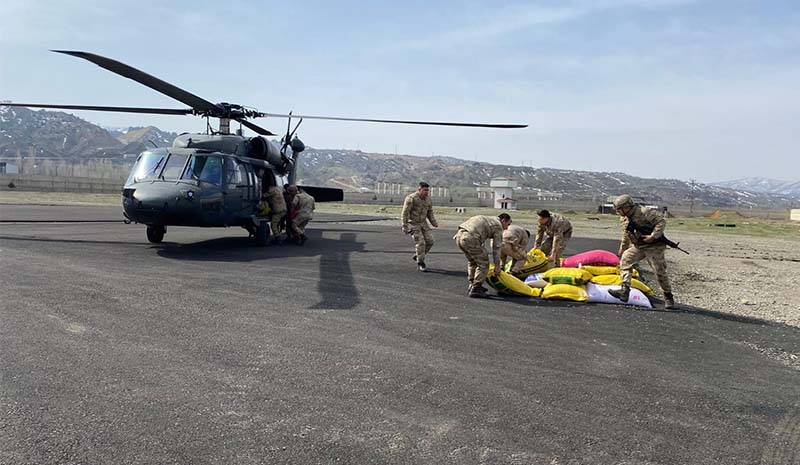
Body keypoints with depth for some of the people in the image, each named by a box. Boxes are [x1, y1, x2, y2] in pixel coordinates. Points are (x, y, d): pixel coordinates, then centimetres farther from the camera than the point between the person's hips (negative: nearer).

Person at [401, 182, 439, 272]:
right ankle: (420, 264, 0)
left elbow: (430, 212, 11)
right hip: (412, 224, -6)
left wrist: (434, 223, -1)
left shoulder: (428, 199, 1)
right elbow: (405, 212, -18)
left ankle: (418, 256, 19)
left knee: (430, 241, -2)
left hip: (423, 223, 6)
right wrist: (405, 226, -21)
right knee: (420, 242, -14)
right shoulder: (411, 198, -19)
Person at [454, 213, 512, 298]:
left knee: (472, 261, 27)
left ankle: (472, 285, 32)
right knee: (483, 264, 5)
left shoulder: (488, 220, 33)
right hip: (470, 239, -9)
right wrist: (497, 266, 13)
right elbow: (496, 247, 6)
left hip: (459, 235, 9)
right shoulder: (498, 226, 8)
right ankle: (475, 289, 4)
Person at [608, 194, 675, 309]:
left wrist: (653, 236, -28)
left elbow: (661, 221, -21)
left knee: (660, 272, -4)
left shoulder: (644, 212, -21)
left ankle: (668, 297, 14)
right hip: (638, 246, 7)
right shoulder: (624, 218, 4)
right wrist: (622, 250, 22)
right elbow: (626, 236, 18)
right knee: (625, 260, -9)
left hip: (653, 246, -7)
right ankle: (625, 290, -14)